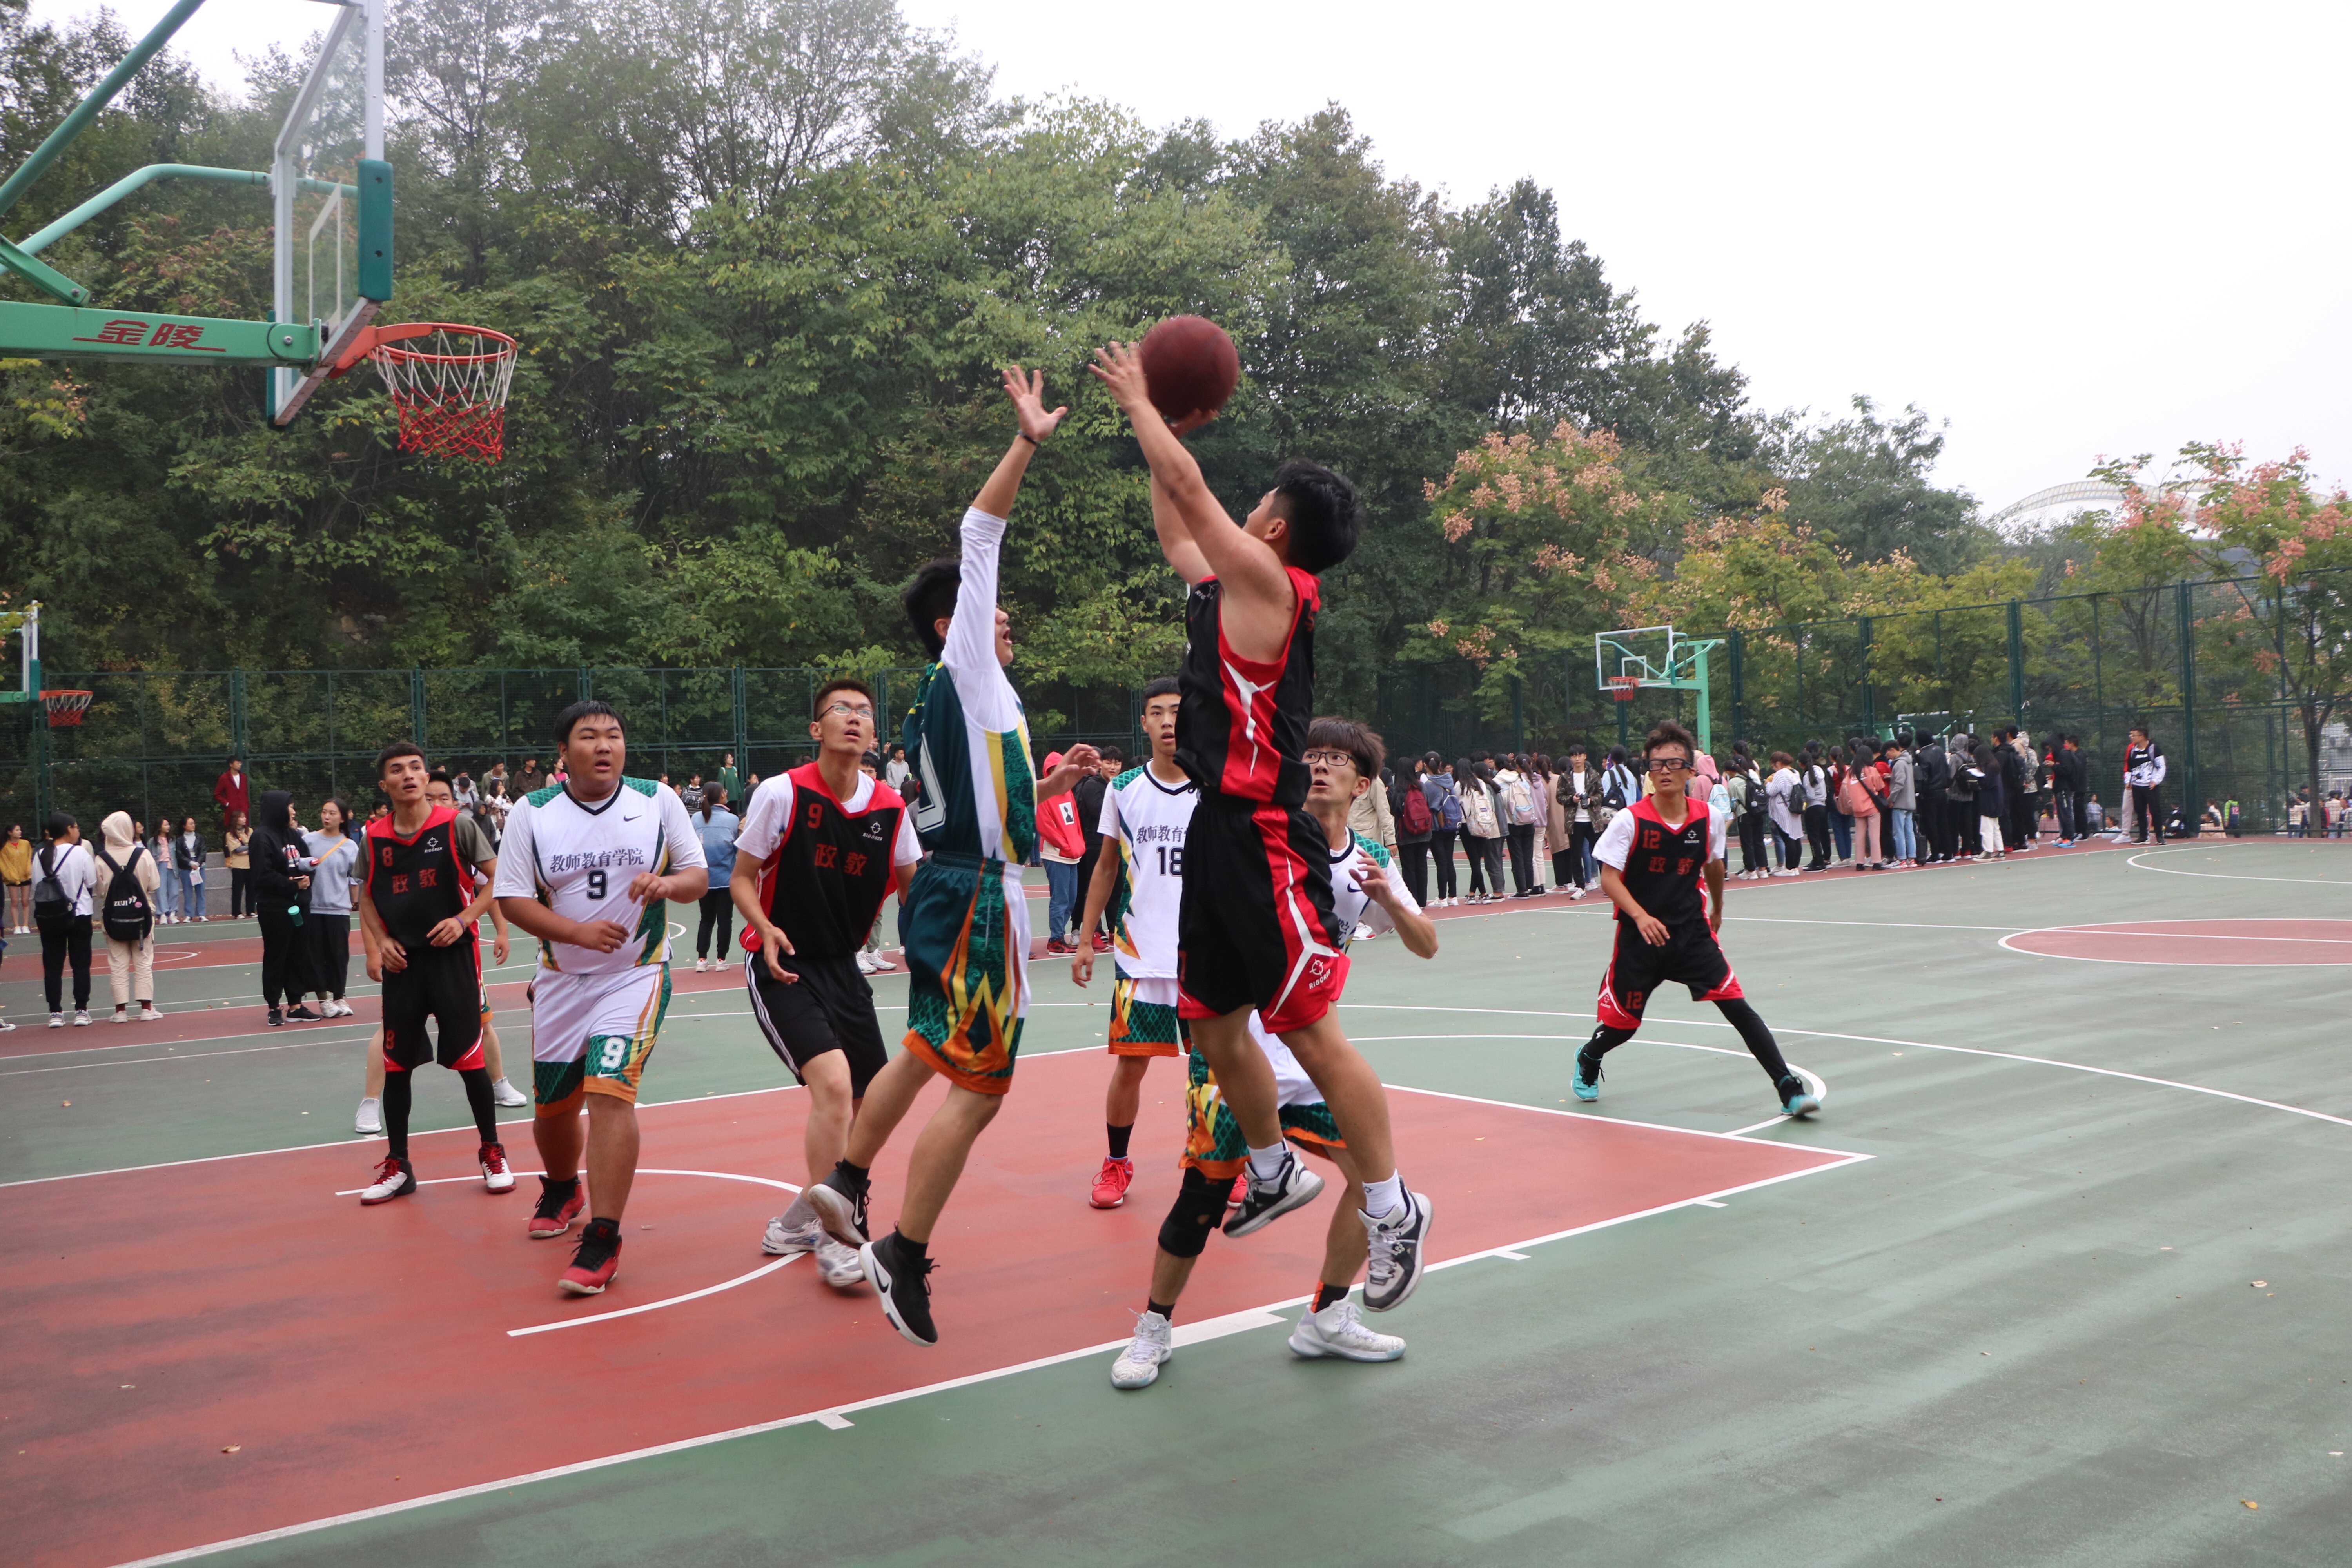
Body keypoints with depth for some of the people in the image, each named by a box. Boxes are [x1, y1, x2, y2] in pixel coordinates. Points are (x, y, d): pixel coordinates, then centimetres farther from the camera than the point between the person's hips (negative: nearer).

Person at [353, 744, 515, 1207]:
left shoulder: (456, 825, -6)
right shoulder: (375, 838, 4)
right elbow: (367, 897, 16)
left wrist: (464, 920, -16)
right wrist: (379, 942, 1)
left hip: (452, 956, -3)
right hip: (402, 961, 3)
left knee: (469, 1058, 0)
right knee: (397, 1064, 7)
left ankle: (492, 1153, 17)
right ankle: (397, 1165, 18)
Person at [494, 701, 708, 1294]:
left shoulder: (658, 801, -3)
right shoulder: (531, 813, -4)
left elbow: (698, 877, 2)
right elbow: (513, 899, -5)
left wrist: (669, 884, -21)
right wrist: (578, 931, -20)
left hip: (637, 974, -2)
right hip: (562, 979, 3)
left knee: (610, 1091, -20)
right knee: (554, 1105, 14)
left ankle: (602, 1240, -14)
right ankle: (561, 1191, 47)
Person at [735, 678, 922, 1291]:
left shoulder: (891, 808, -1)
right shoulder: (782, 793, -13)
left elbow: (915, 886, 13)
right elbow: (741, 877, -6)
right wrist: (766, 929, -22)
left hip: (843, 966, 6)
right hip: (780, 966, -6)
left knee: (868, 1101, 8)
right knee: (834, 1084, -23)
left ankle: (802, 1217, 29)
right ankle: (827, 1231, -8)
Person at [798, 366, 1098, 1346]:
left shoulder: (956, 701, 18)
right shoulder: (961, 670, -5)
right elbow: (978, 539, -13)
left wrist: (1050, 783, 23)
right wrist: (1025, 445, -15)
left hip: (952, 887, 10)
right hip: (972, 896, -10)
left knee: (931, 1052, 24)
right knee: (980, 1084, -7)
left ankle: (846, 1182, 34)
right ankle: (904, 1257, -2)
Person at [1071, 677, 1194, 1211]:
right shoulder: (1123, 790, 3)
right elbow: (1107, 866, 12)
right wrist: (1086, 938, 9)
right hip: (1139, 953, 1)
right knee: (1129, 1063, 3)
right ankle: (1116, 1165, 22)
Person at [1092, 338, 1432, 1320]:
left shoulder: (1270, 585, -10)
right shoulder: (1225, 588, 14)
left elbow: (1190, 486, -10)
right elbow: (1175, 526, 30)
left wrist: (1139, 400, 4)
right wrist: (1148, 425, 29)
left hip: (1264, 840, -10)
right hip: (1218, 832, 10)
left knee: (1309, 1030, -6)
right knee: (1214, 1026, 16)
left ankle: (1393, 1209, 5)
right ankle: (1275, 1174, 34)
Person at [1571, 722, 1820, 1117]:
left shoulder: (1708, 820, -2)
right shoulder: (1630, 821, -12)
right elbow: (1609, 879, -13)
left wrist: (1717, 911, 28)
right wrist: (1641, 916, -28)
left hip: (1692, 932, 2)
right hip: (1641, 936, -2)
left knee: (1737, 1006, -13)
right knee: (1622, 1025, 9)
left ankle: (1790, 1090, -9)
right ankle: (1587, 1061, 43)